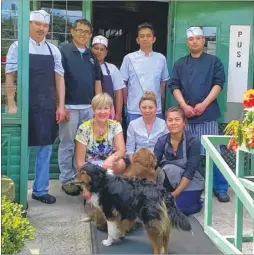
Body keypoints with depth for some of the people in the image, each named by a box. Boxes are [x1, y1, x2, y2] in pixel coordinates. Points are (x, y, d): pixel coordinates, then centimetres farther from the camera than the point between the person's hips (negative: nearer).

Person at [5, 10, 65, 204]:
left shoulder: (53, 50, 9)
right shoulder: (18, 47, -2)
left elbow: (59, 78, 8)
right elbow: (9, 76, -3)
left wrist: (61, 106, 2)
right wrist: (11, 105, -9)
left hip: (48, 106, 4)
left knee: (45, 148, 9)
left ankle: (40, 190, 21)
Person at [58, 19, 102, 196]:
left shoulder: (92, 56, 14)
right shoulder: (63, 51, -4)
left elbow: (97, 81, 16)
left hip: (89, 107, 6)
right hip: (70, 106, -5)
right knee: (68, 145, 2)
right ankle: (66, 180, 12)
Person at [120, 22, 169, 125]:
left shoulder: (161, 58, 4)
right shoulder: (129, 58, -1)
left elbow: (163, 82, 14)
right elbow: (123, 83, 6)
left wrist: (161, 103, 11)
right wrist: (127, 103, 6)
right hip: (134, 110, -1)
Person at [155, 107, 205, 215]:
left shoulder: (193, 141, -18)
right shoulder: (162, 141, -7)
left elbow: (190, 172, -20)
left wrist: (174, 194, -24)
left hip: (191, 183, -3)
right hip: (172, 182, 3)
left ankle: (196, 201, 3)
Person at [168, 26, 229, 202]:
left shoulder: (214, 61, 7)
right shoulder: (180, 64, 13)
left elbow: (218, 84, -2)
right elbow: (175, 86, 5)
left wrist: (203, 104, -12)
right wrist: (184, 106, -10)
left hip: (208, 113, -2)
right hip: (186, 113, 2)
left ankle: (220, 188, 9)